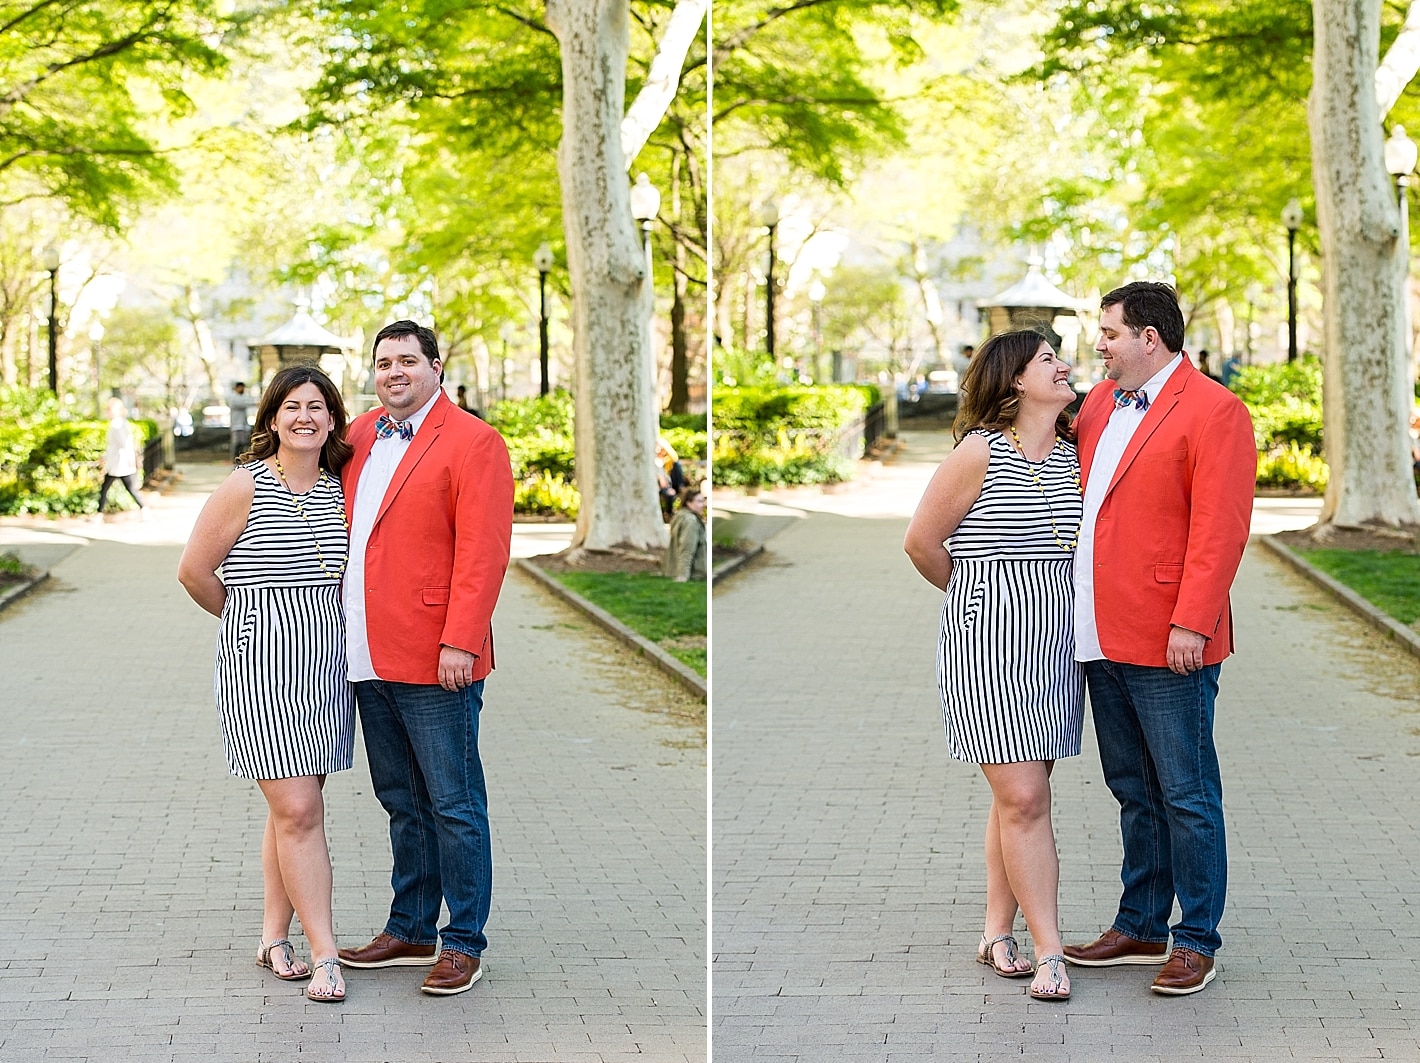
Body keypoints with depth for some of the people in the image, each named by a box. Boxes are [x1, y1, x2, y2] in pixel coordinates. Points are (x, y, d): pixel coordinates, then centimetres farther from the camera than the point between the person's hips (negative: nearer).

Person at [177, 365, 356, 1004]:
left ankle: (274, 938, 22)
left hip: (325, 659, 5)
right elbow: (194, 571, -4)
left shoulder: (339, 490, 7)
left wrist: (310, 618, 12)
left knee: (294, 809, 11)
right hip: (261, 662, -5)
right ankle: (324, 955, -8)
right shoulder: (246, 487, -8)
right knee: (298, 811, -10)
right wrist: (249, 616, 8)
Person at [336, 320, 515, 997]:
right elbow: (346, 532, 24)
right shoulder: (360, 437, 15)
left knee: (453, 806, 0)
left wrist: (460, 642, -19)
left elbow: (482, 553, -13)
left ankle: (464, 943, 7)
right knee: (402, 802, 15)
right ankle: (410, 932, 24)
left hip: (434, 661, -7)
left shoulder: (472, 444, -6)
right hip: (370, 658, 7)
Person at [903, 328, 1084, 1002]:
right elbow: (922, 542, -1)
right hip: (989, 640, -5)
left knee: (1018, 795, 10)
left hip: (1057, 638, 5)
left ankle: (997, 933, 20)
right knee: (1023, 798, -8)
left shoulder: (1074, 455, 8)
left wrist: (1041, 594, 10)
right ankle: (1049, 952, -5)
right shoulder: (981, 453, -8)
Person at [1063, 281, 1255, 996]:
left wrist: (1191, 623, -20)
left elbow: (1219, 528, -15)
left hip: (1166, 641, -8)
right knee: (1133, 790, 15)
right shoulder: (1098, 403, 15)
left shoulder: (1213, 411, -9)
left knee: (1186, 794, 0)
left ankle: (1196, 941, 7)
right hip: (1102, 637, 8)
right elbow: (1072, 492, 24)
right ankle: (1140, 927, 25)